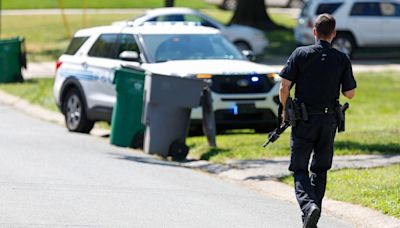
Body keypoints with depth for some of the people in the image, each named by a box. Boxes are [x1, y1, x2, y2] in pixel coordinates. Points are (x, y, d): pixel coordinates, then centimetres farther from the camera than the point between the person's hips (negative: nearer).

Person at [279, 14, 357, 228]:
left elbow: (284, 86, -8)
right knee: (319, 169, 16)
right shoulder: (342, 59, -2)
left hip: (304, 121, -2)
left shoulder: (300, 54, -6)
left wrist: (285, 109, 9)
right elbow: (350, 93, 1)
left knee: (300, 169, 3)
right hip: (329, 121, 2)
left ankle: (308, 205, -23)